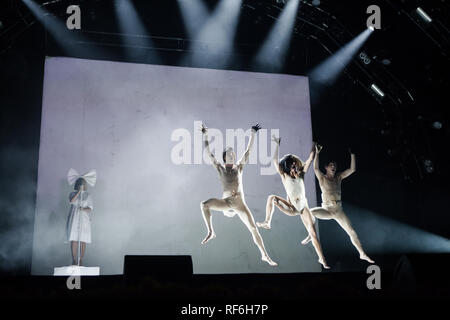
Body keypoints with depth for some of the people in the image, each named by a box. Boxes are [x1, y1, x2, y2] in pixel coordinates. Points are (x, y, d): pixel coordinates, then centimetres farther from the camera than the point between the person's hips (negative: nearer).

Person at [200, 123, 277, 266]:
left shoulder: (239, 167, 11)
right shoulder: (220, 168, 8)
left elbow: (248, 151, 10)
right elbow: (209, 153, 4)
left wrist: (253, 134, 7)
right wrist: (205, 136, 2)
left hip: (240, 202, 1)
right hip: (226, 201, -1)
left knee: (253, 228, -3)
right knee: (204, 204, -27)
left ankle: (264, 255, 9)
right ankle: (211, 232, -14)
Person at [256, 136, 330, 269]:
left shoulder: (301, 174, 7)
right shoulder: (284, 176, -1)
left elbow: (309, 160, 6)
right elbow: (275, 161, -11)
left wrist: (313, 147, 3)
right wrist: (278, 145, -12)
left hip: (304, 207, 2)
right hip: (291, 208, -1)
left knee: (313, 233, -5)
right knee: (272, 198, -19)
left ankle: (321, 258, 2)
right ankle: (267, 222, -11)